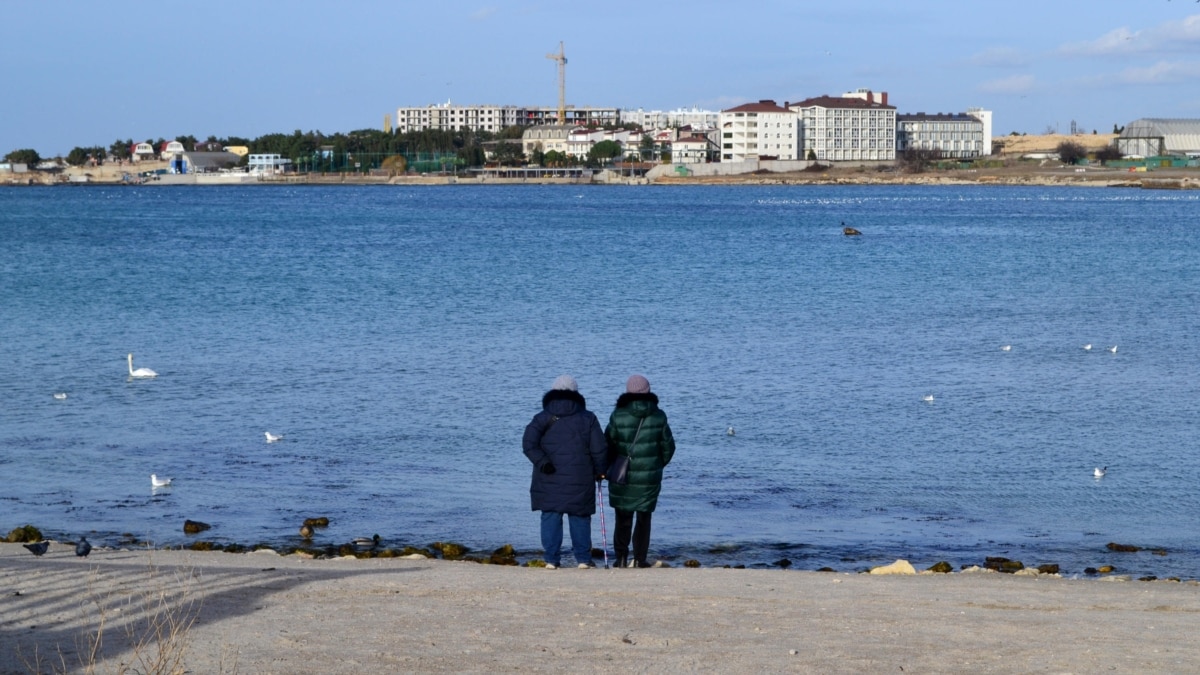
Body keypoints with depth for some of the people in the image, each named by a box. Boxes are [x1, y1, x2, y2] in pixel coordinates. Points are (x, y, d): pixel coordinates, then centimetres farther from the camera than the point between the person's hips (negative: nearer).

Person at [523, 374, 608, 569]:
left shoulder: (543, 418, 2)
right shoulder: (587, 418, 4)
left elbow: (529, 443, -12)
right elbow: (599, 449, 3)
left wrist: (542, 462, -12)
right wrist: (599, 471, 13)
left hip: (549, 479, 0)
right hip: (580, 479, 0)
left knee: (550, 517, 4)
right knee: (580, 518, 8)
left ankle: (551, 559, 0)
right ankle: (583, 558, 7)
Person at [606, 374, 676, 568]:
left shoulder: (618, 416, -9)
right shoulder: (658, 417, -3)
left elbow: (608, 445, -4)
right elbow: (668, 446, 4)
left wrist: (607, 468, 13)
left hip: (622, 477, -1)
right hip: (650, 477, 1)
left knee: (623, 518, 11)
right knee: (644, 518, 10)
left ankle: (621, 557, 7)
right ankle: (639, 559, 7)